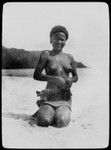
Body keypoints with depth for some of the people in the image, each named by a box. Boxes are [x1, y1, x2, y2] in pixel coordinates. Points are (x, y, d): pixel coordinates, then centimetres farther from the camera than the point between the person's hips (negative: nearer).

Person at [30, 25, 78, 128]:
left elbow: (76, 77, 21)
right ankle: (42, 111, 12)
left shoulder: (69, 58, 10)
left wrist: (71, 79, -4)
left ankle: (60, 111, 12)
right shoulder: (46, 54, -1)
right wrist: (55, 79, -19)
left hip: (65, 97, 2)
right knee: (44, 121, -24)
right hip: (50, 95, -2)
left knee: (61, 122, -24)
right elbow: (36, 75, -8)